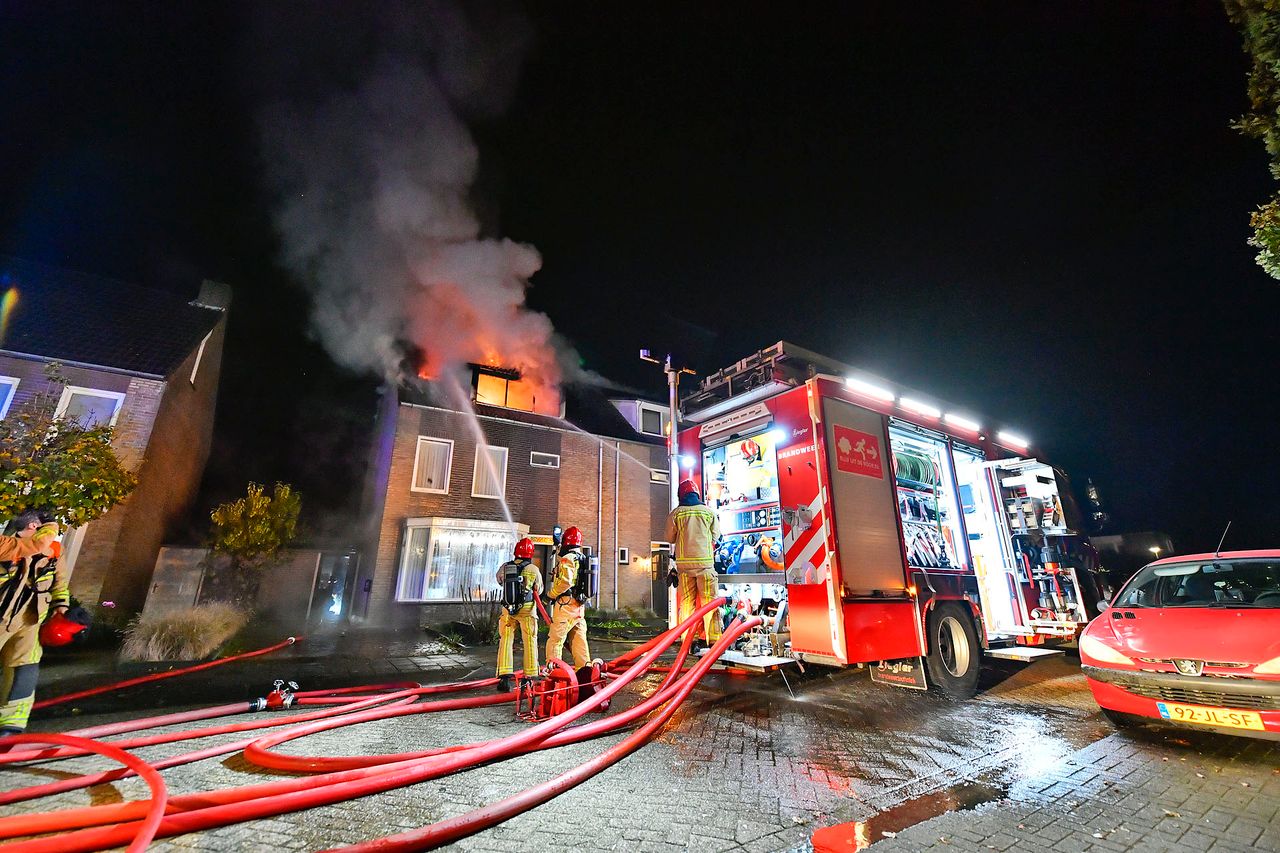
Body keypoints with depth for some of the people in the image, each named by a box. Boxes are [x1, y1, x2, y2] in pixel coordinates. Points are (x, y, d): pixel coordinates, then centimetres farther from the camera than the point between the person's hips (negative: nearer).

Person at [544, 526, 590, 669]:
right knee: (579, 639, 12)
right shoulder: (583, 559, 14)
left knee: (555, 639, 1)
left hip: (565, 604, -8)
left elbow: (566, 581, -23)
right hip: (580, 605, 8)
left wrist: (551, 594, -13)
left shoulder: (567, 559, -12)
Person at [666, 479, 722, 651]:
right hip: (705, 561, 0)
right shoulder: (709, 511, 4)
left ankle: (691, 639, 6)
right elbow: (716, 536, 13)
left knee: (687, 602, 7)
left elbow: (670, 538, 9)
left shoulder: (676, 513, 2)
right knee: (709, 601, 5)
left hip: (684, 562, 0)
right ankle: (713, 639, 2)